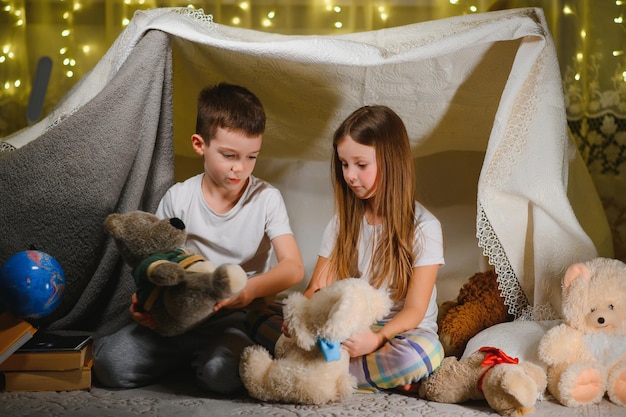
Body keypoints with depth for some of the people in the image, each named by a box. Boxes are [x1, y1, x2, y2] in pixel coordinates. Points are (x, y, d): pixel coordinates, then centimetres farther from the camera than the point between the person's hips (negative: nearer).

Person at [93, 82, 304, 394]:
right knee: (108, 363, -20)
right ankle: (191, 354, 6)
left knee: (222, 372, -33)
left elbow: (293, 268, -12)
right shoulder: (177, 199, 0)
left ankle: (204, 356, 2)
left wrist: (251, 289, -33)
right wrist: (143, 300, -16)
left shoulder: (266, 199, -5)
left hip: (235, 317, -1)